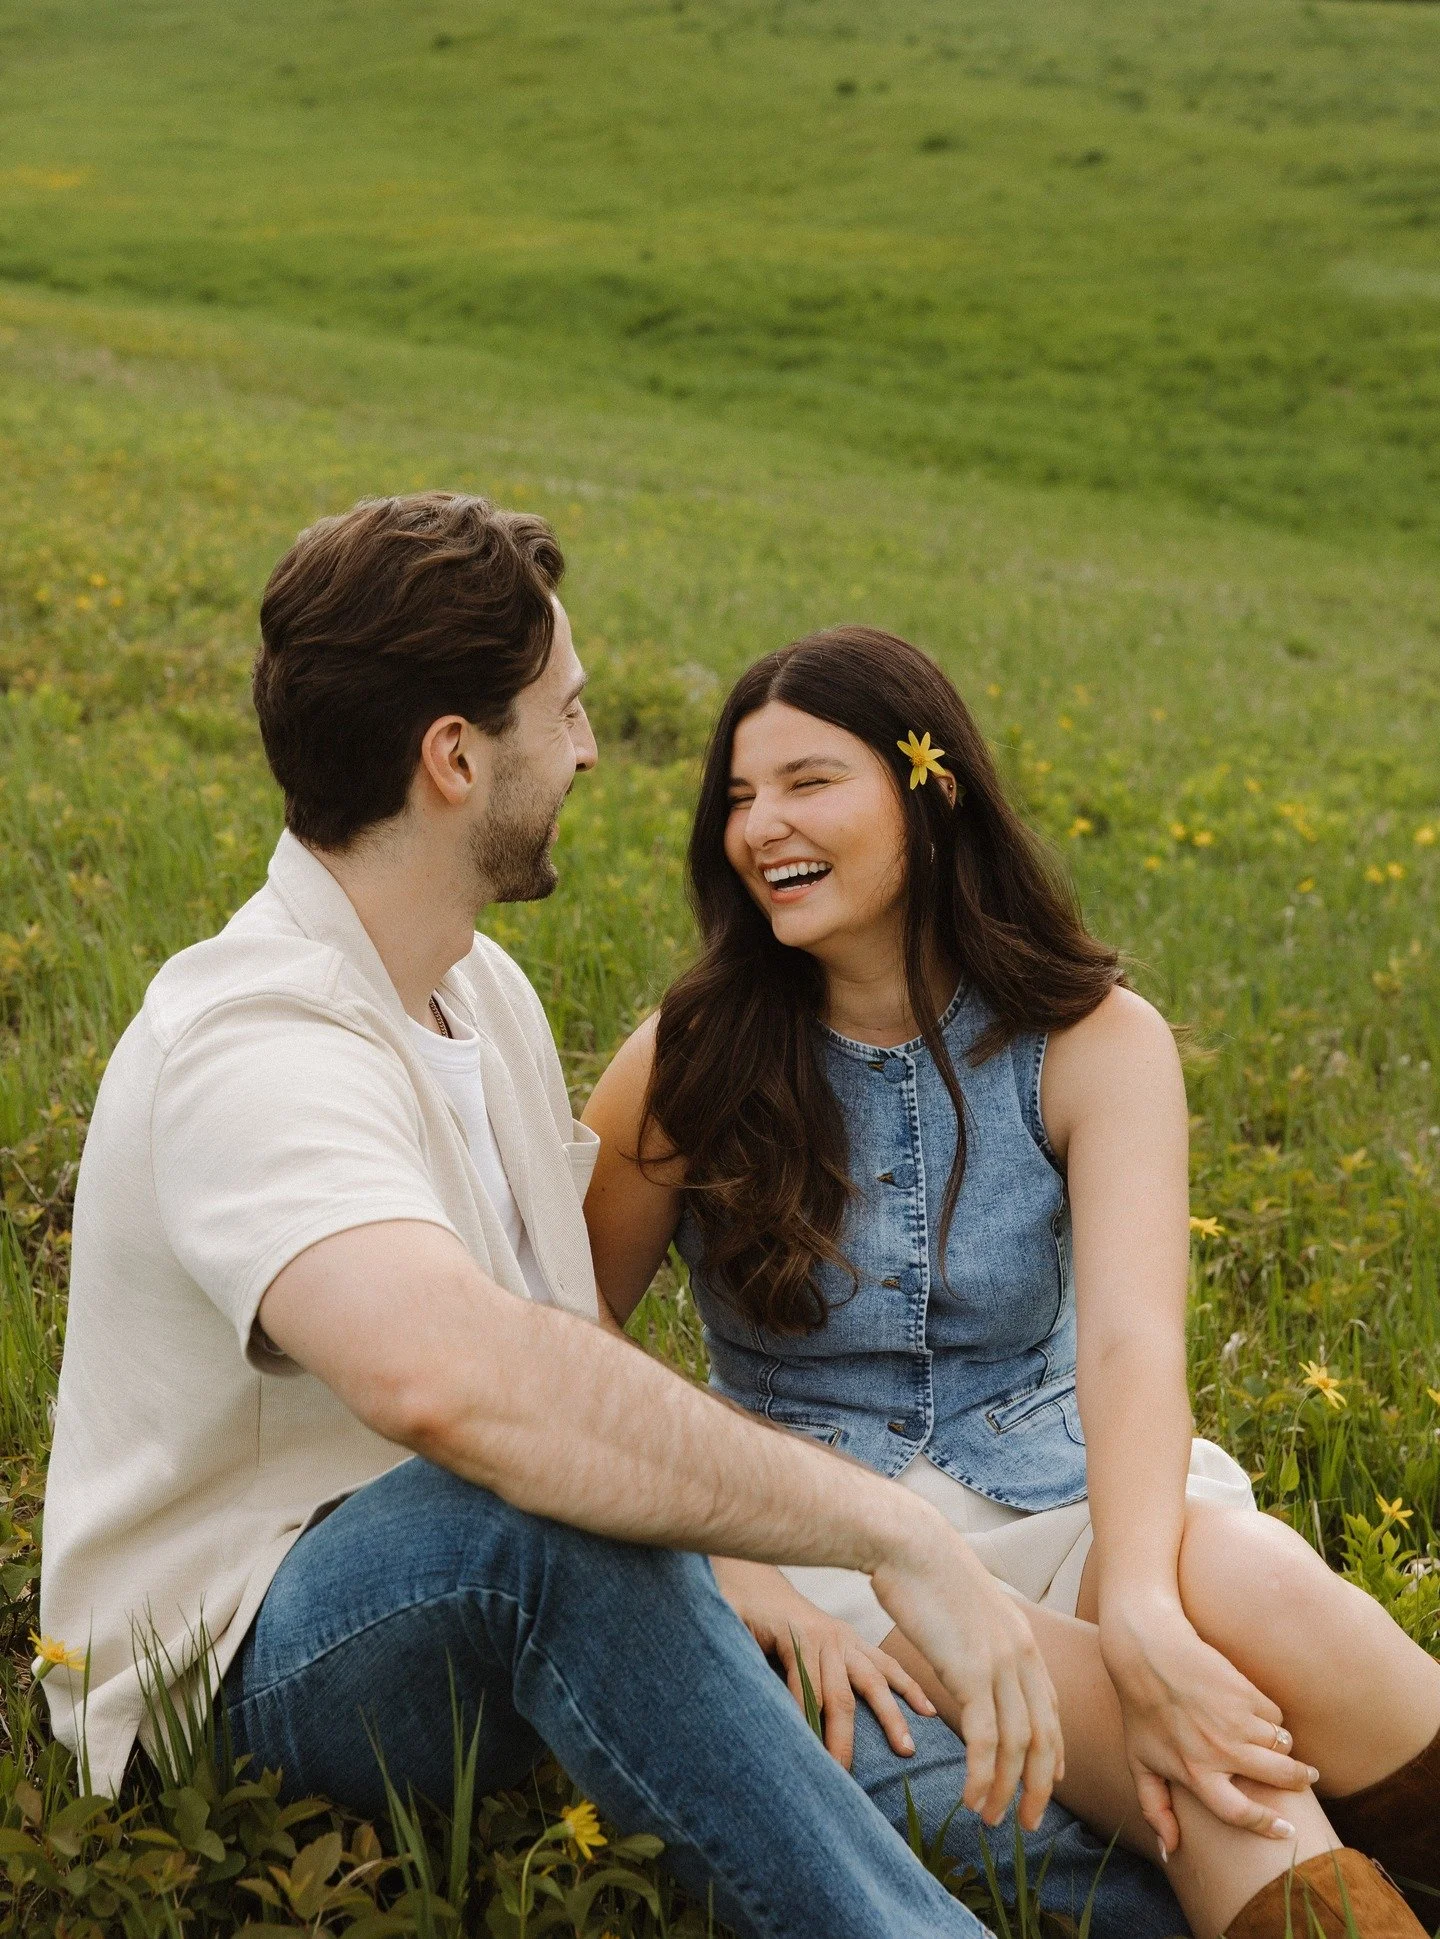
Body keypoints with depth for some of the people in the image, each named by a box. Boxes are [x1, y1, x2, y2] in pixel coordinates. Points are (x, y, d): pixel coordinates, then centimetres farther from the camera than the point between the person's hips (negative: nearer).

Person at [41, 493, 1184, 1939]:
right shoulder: (254, 1050, -25)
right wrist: (888, 1527, -39)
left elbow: (577, 1367, 8)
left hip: (494, 1615, 9)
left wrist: (770, 1585, -7)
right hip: (248, 1652, -8)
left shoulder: (484, 993, 10)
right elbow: (451, 1379, -45)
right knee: (550, 1507, -40)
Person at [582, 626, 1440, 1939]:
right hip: (825, 1531, -1)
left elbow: (1133, 1346, -18)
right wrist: (724, 1565, -19)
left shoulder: (1092, 1043, -3)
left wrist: (1140, 1608, -36)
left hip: (1059, 1502, 1)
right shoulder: (687, 1065, -2)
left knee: (1252, 1589, -34)